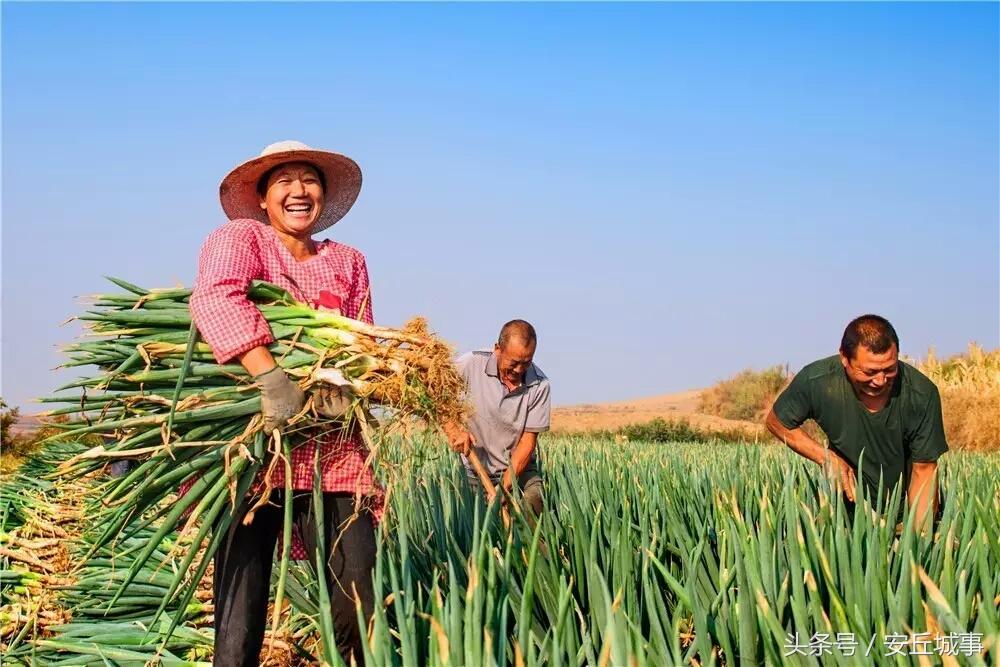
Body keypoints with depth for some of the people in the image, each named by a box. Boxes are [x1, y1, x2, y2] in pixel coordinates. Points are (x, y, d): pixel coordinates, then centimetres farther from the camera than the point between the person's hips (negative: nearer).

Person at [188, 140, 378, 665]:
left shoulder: (347, 261, 19)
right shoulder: (239, 237, 4)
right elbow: (215, 297, -17)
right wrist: (271, 377, -29)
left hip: (333, 454, 4)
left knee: (358, 615, -4)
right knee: (239, 624, -5)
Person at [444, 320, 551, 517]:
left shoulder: (539, 384, -11)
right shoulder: (471, 364, -14)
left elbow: (528, 440, -9)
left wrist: (507, 483, -19)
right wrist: (453, 429, -22)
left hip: (519, 466, 1)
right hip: (476, 469, -1)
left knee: (533, 506, -18)